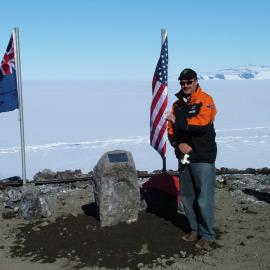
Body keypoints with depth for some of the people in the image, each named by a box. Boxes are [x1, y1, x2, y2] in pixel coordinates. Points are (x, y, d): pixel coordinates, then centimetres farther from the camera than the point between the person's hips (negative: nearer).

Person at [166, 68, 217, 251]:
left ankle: (207, 236, 10)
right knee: (187, 197, 14)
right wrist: (178, 143, -9)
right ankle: (195, 230, 29)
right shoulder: (177, 104, 12)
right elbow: (171, 130, 10)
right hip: (184, 157, 7)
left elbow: (202, 123, -26)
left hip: (203, 158, -7)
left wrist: (178, 120, -24)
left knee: (204, 199, -4)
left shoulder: (205, 100, -9)